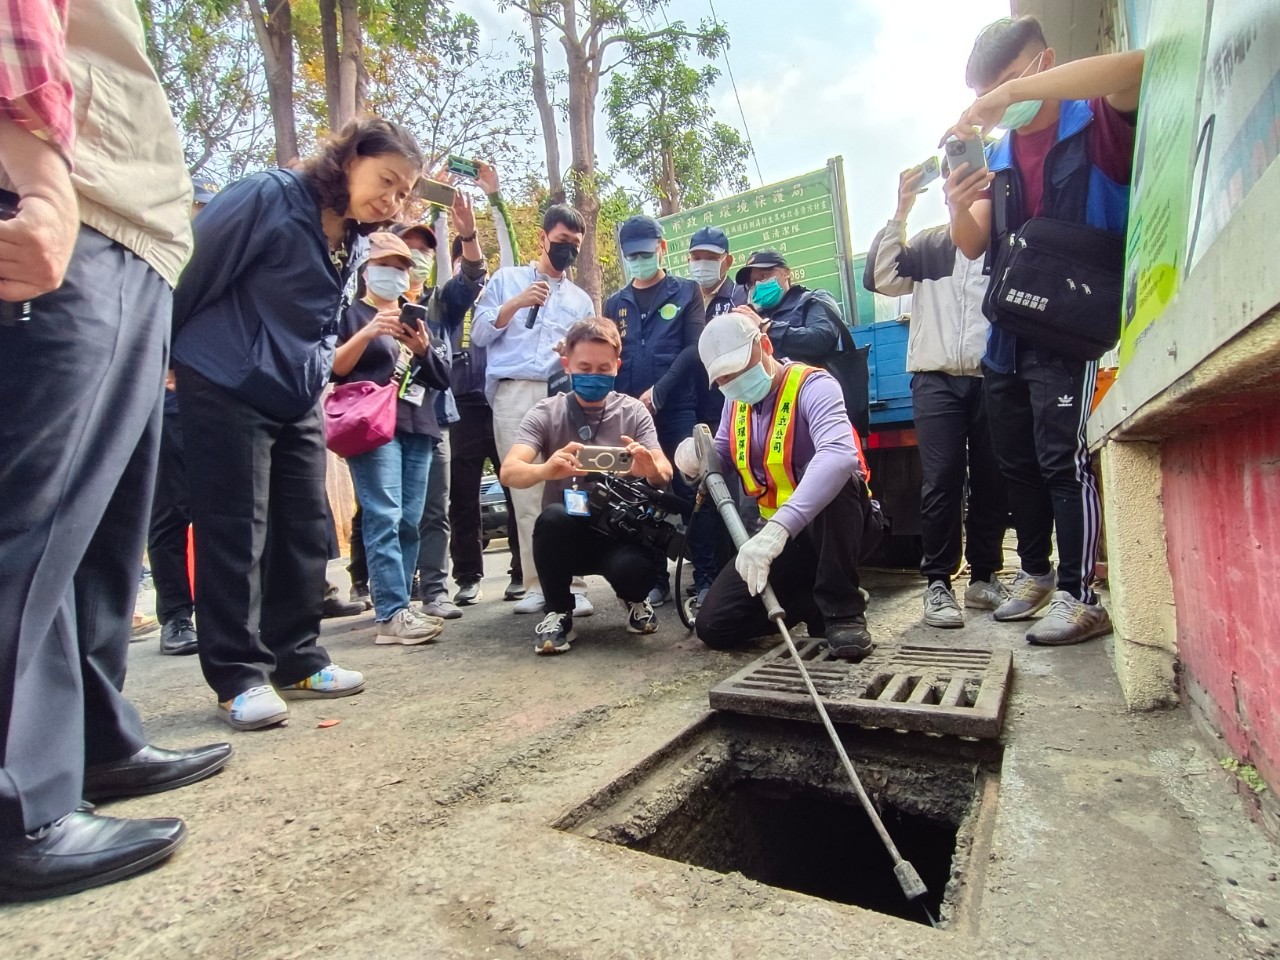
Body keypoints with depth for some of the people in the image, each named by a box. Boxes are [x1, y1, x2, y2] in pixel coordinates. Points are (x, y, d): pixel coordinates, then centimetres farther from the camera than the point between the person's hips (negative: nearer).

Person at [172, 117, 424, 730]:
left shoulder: (355, 242, 10)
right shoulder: (268, 197, -12)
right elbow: (192, 271, -9)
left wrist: (318, 375, 17)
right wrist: (163, 355, -1)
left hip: (299, 399, 7)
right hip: (226, 388, -7)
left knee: (306, 529, 6)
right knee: (236, 529, -4)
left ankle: (297, 660, 18)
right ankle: (239, 677, 6)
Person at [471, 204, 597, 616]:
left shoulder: (581, 299, 24)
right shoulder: (506, 280, 18)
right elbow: (479, 334, 8)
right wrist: (515, 304, -4)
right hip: (514, 396, -1)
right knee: (526, 493, -4)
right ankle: (536, 585, 2)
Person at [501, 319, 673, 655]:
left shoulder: (633, 411, -1)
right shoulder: (546, 413, -5)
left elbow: (665, 473, -12)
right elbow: (509, 472, -19)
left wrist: (651, 469, -38)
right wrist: (547, 470, -42)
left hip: (621, 532, 0)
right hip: (566, 533, 0)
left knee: (635, 565, -33)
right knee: (554, 516, -34)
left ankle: (634, 599, 7)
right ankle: (558, 612, -7)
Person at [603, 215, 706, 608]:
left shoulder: (686, 292, 10)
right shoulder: (615, 304, 19)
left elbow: (694, 348, -2)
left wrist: (658, 392, -12)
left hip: (677, 409, -3)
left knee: (690, 490, -5)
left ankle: (705, 575, 3)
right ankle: (655, 578, 13)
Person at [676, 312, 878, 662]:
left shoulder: (813, 385, -20)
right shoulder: (736, 401, 3)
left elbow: (840, 455, -40)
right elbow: (722, 460, 14)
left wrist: (779, 527, -53)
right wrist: (696, 459, -12)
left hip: (837, 525, -5)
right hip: (777, 534, 6)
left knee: (835, 477, -39)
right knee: (714, 625, -8)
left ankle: (843, 609, -21)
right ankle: (817, 603, 11)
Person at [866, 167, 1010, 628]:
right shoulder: (926, 244, 16)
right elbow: (881, 278, 2)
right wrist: (899, 214, -1)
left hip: (993, 379, 1)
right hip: (937, 380, 0)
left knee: (992, 481, 5)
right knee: (941, 480, -5)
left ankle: (985, 576, 18)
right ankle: (938, 582, 1)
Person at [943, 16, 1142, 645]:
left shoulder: (1097, 124, 0)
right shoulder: (997, 159, 14)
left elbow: (1134, 69, -23)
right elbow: (974, 248, 4)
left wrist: (1014, 92, -24)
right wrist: (959, 209, -17)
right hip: (1005, 334, 6)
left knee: (1063, 461, -11)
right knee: (1017, 464, 10)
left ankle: (1081, 598, -3)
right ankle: (1035, 572, 24)